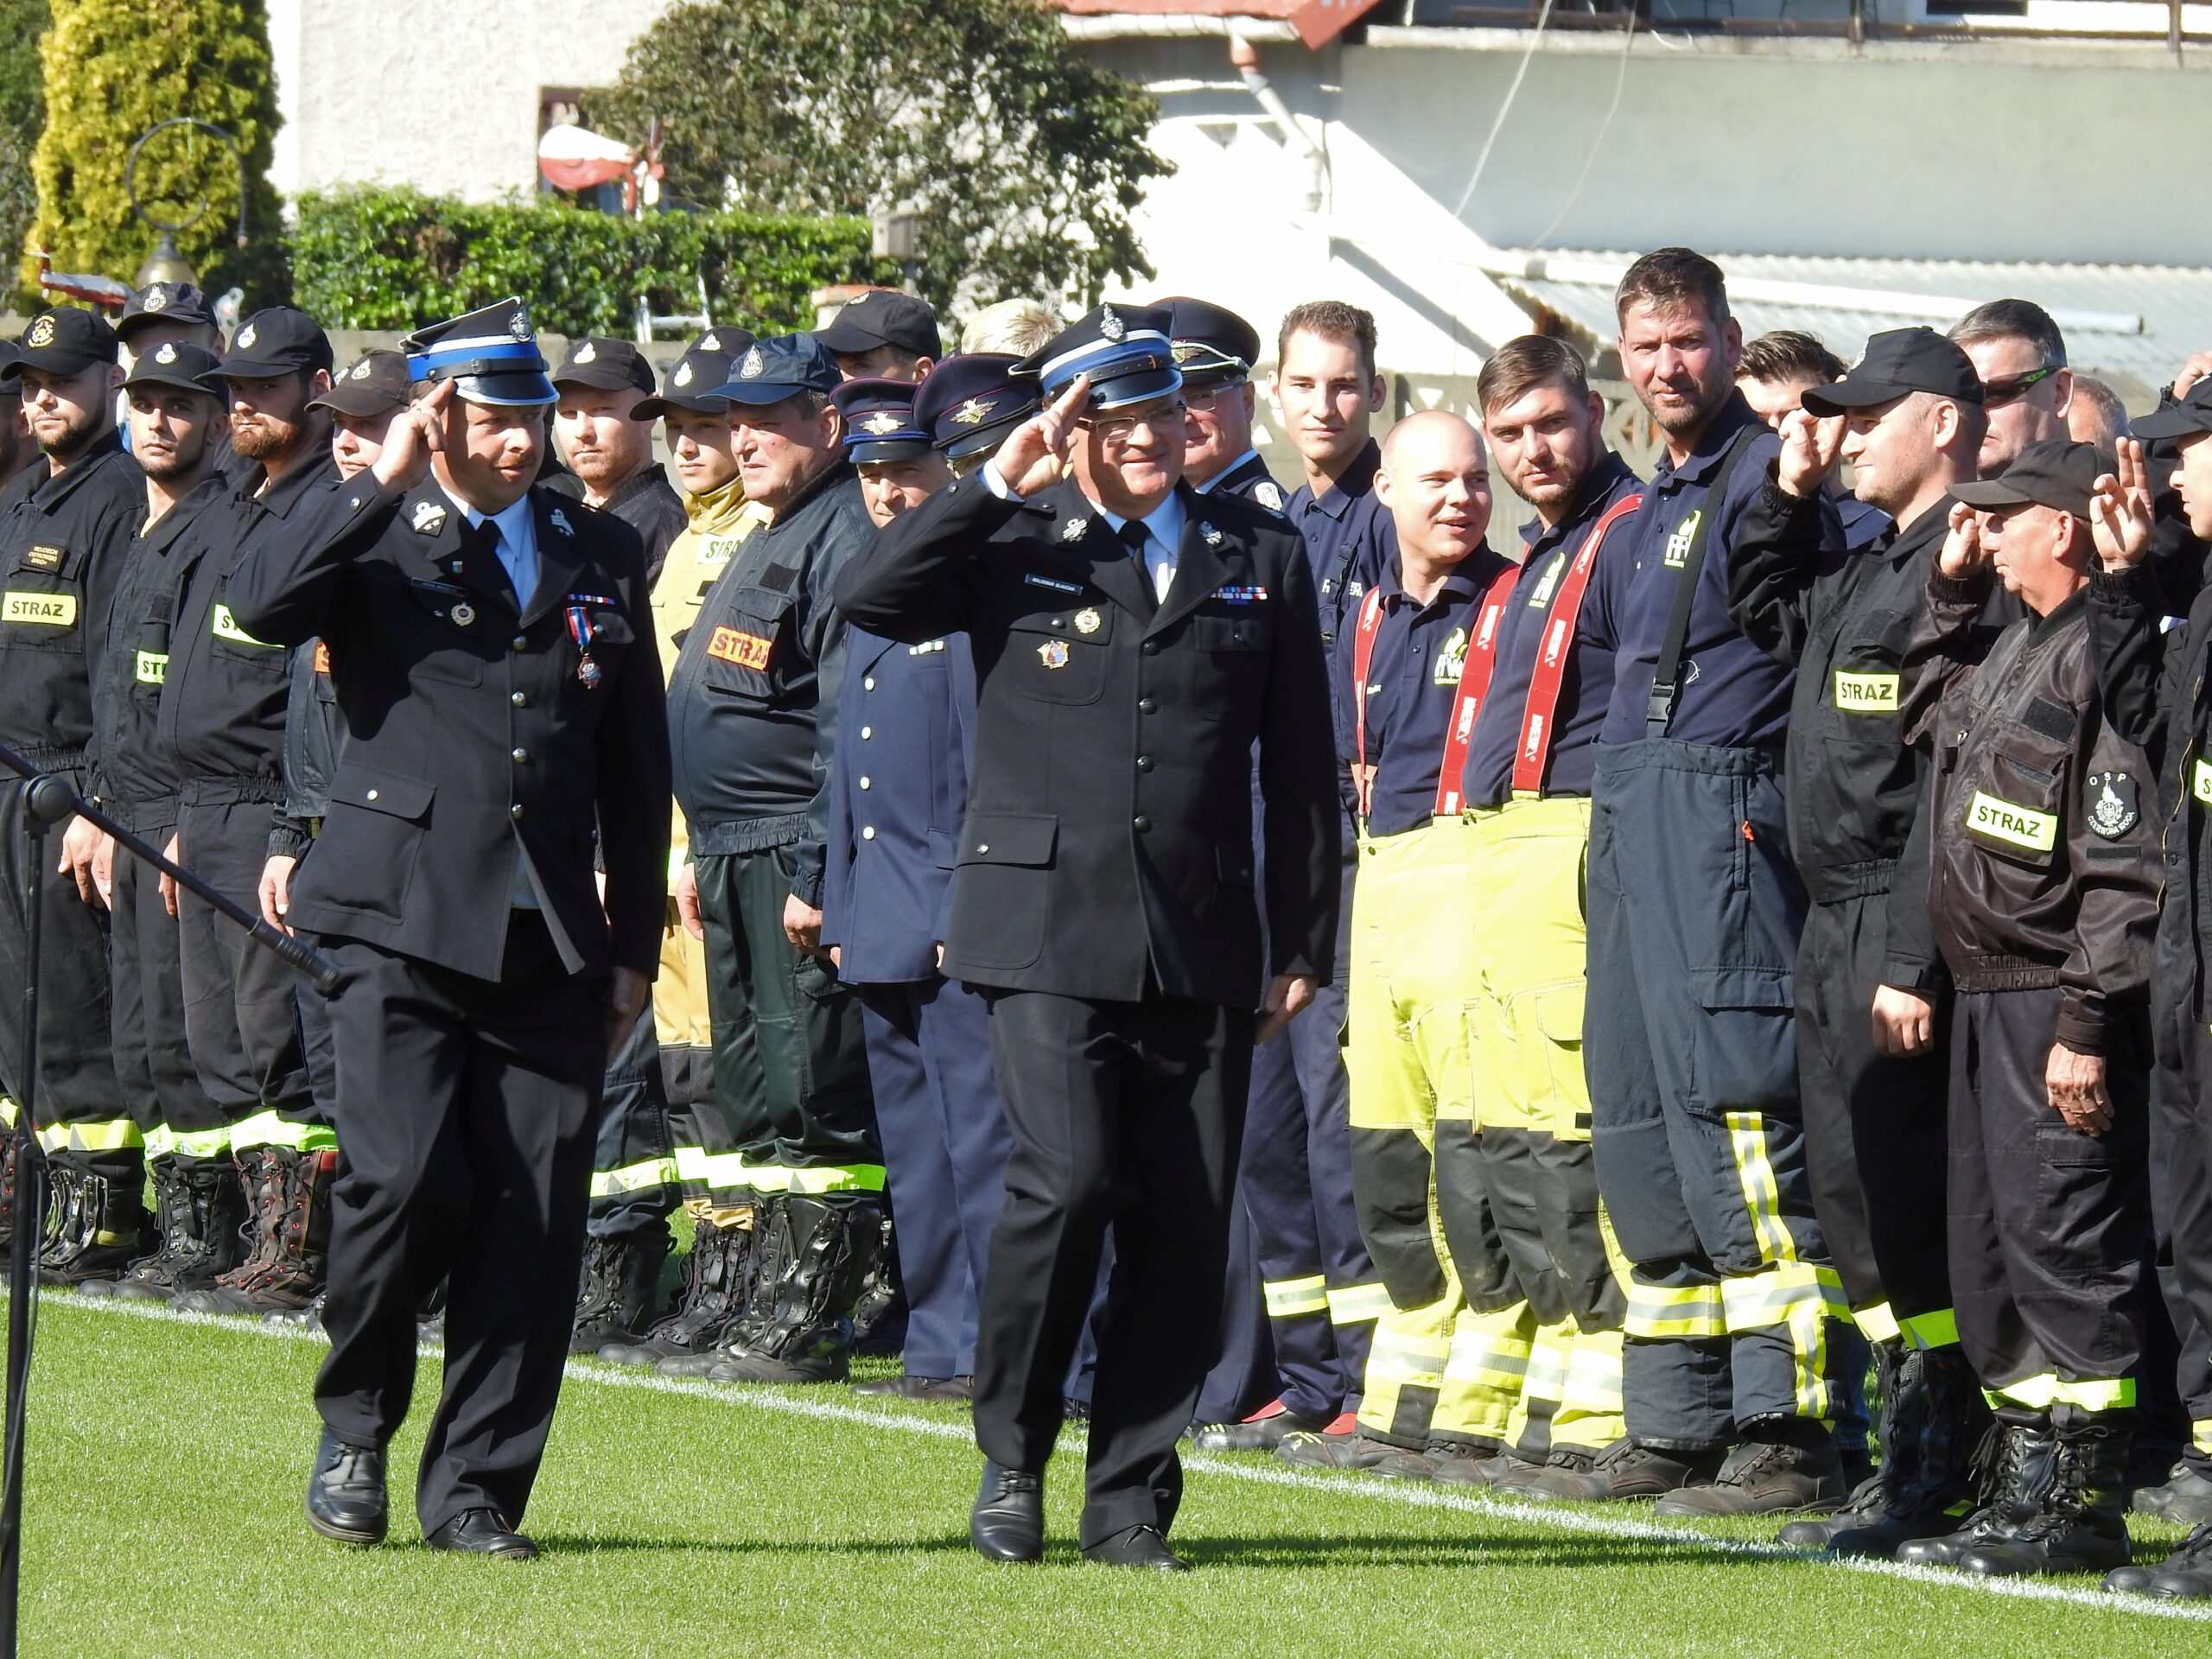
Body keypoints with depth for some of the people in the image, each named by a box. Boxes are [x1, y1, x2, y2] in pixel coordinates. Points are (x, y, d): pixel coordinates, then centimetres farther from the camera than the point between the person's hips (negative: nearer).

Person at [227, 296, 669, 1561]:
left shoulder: (603, 555, 15)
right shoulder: (375, 541, 5)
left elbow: (638, 766, 18)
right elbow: (262, 605, -17)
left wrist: (636, 944, 14)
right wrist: (384, 485, -15)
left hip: (552, 937, 3)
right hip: (407, 922, -3)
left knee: (535, 1215, -3)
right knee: (408, 1179, -16)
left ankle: (475, 1490, 7)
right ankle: (355, 1431, 9)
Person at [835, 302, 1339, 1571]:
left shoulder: (1263, 559, 12)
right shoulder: (1015, 549, 6)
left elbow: (1300, 768, 14)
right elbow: (868, 600, -11)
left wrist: (1305, 944, 11)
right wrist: (997, 487, -12)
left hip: (1203, 944, 3)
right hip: (1050, 929, -3)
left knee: (1186, 1226, 0)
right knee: (1069, 1183, -16)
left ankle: (1131, 1500, 11)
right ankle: (1013, 1460, 3)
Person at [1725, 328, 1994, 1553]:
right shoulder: (1865, 568, 15)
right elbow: (1764, 613, 36)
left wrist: (1915, 960, -23)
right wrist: (1788, 489, 20)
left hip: (1900, 932, -10)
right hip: (1833, 923, 10)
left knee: (1900, 1198, -8)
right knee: (1850, 1189, 12)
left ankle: (1934, 1478, -4)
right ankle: (1916, 1447, 18)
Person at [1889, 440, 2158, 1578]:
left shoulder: (2105, 653, -16)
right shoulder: (2020, 644, 14)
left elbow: (2125, 864, -21)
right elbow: (1934, 712, 36)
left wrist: (2089, 1024, -23)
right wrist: (1950, 586, 23)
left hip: (2060, 1003, -10)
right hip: (1989, 993, 10)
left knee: (2065, 1244, -8)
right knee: (1989, 1243, 14)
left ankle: (2085, 1505, -4)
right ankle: (2025, 1487, 21)